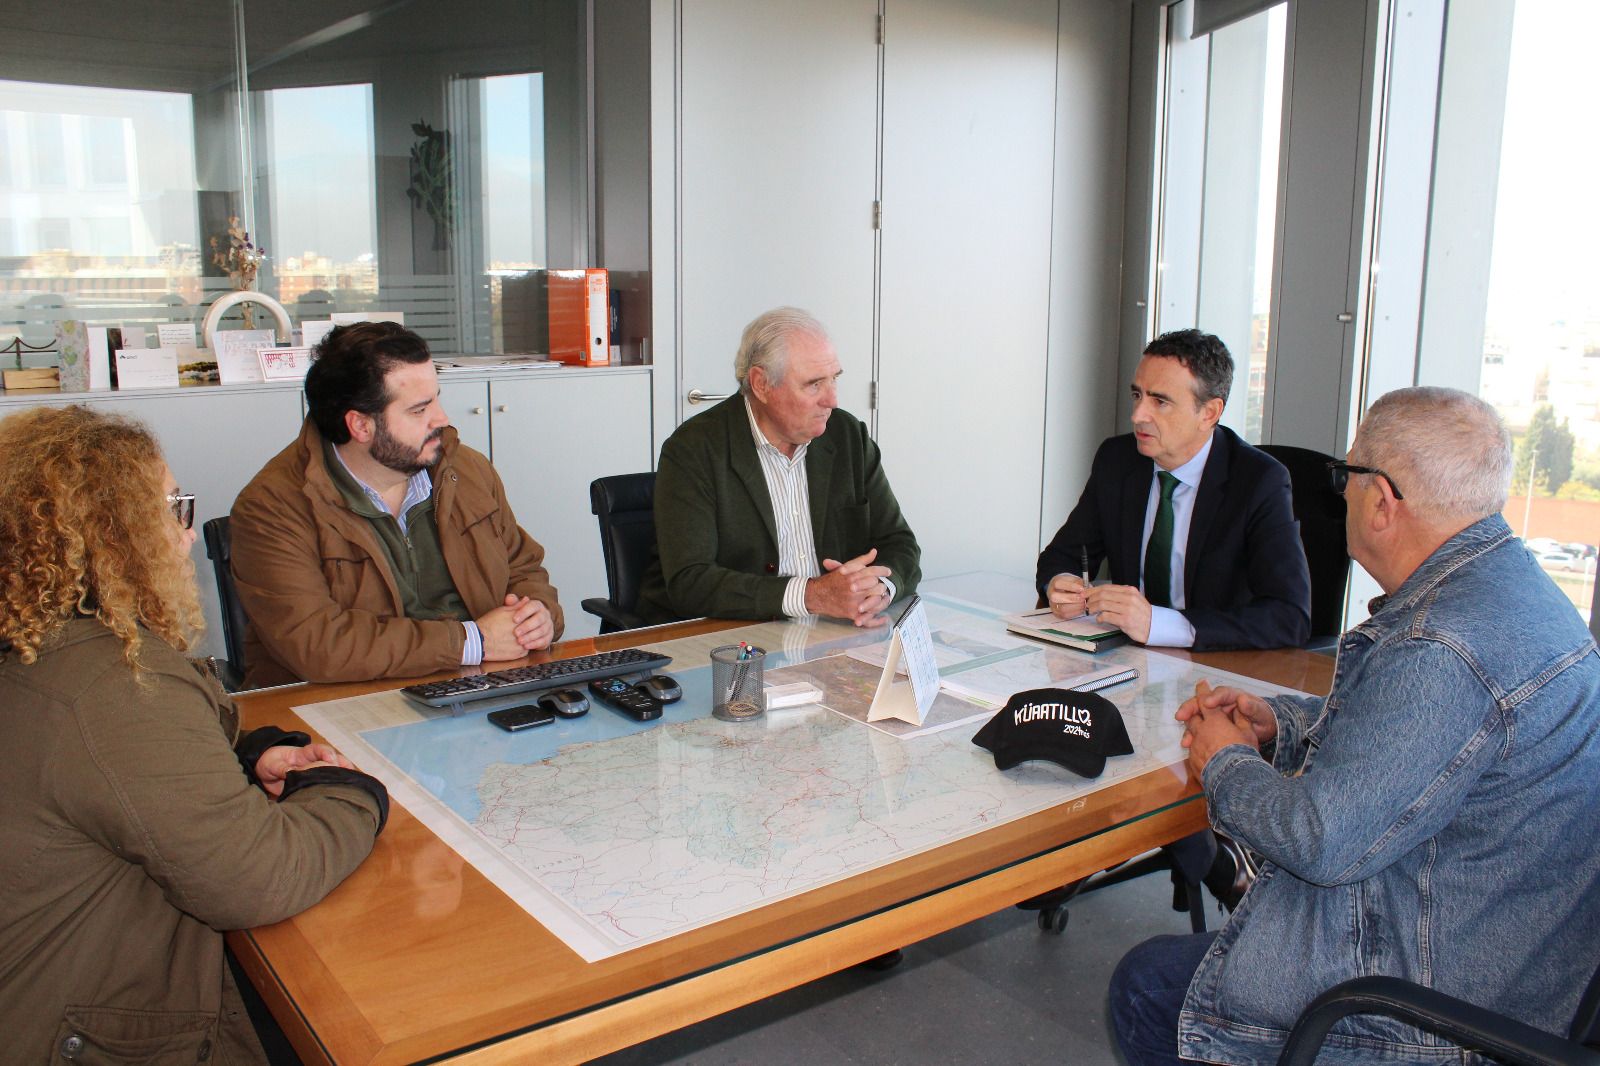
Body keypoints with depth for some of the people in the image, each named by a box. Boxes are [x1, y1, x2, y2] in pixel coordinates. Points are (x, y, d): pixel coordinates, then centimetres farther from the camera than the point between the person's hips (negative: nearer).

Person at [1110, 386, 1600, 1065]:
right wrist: (1279, 723, 4)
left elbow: (1322, 841, -29)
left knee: (1148, 986, 0)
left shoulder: (1439, 649, -31)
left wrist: (1226, 763, -10)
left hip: (1439, 1002, -10)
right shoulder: (1508, 583, 4)